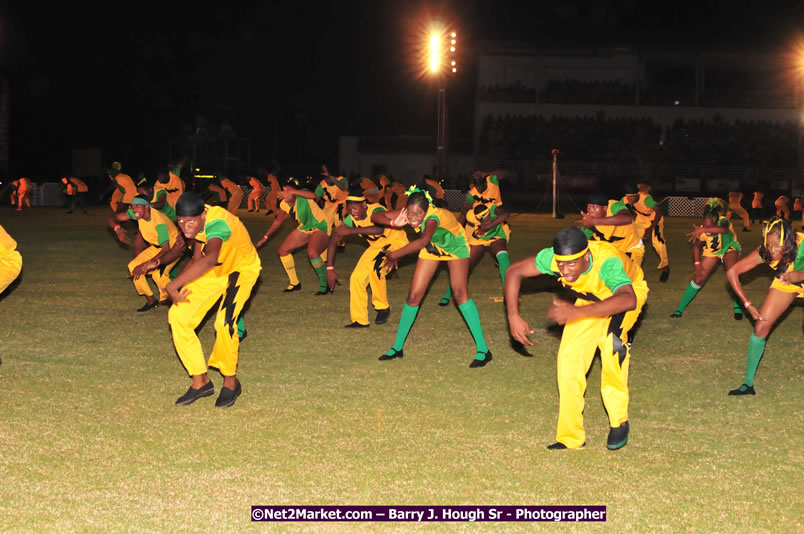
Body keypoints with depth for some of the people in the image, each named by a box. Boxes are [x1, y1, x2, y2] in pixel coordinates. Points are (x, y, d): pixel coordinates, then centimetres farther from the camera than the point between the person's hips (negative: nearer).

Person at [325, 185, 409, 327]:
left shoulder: (376, 211, -33)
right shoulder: (351, 219, -14)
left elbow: (380, 229, -55)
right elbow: (334, 240, -11)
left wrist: (351, 230, -58)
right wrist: (330, 268, -17)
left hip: (396, 242, -7)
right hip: (377, 247, 7)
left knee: (374, 267, -32)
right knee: (357, 277, -4)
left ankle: (383, 308, -11)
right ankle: (359, 320, 7)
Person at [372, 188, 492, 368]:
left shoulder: (433, 217, -43)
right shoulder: (408, 213, -26)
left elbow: (423, 240, -62)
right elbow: (375, 217, -24)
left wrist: (395, 255, -61)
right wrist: (393, 223, -43)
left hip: (456, 247, -5)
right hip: (432, 248, 5)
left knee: (459, 293, -22)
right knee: (413, 296, 2)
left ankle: (482, 350, -19)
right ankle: (397, 347, 18)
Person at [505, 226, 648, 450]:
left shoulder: (607, 262, -44)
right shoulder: (552, 257, -31)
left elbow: (627, 300, -62)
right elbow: (514, 272, -16)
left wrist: (578, 312, -71)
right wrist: (513, 317, -27)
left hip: (629, 290, -4)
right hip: (590, 298, 4)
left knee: (611, 337, -32)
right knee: (569, 357, -10)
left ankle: (619, 421, -16)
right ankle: (570, 437, 3)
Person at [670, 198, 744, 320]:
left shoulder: (723, 222, -36)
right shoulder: (702, 232, -28)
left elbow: (724, 229, -62)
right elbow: (696, 245, -8)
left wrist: (702, 230, -67)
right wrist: (697, 263, -16)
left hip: (729, 249, -2)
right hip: (712, 252, 2)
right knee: (698, 278, -5)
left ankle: (737, 307, -4)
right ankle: (680, 309, 7)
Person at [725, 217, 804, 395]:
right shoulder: (764, 253, -30)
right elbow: (732, 272, -24)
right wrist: (747, 305, -27)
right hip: (785, 284, 2)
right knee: (761, 326, -5)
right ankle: (748, 384, 3)